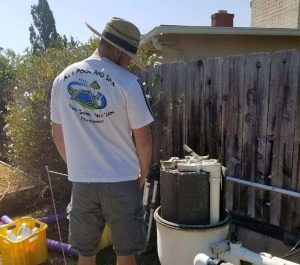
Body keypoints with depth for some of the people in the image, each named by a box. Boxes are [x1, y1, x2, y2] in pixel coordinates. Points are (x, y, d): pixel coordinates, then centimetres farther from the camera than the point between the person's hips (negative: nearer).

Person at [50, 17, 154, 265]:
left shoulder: (62, 79, 1)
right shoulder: (127, 82, -14)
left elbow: (57, 135, 8)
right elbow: (143, 140, -11)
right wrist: (143, 174, 6)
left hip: (81, 181, 5)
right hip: (121, 182, -4)